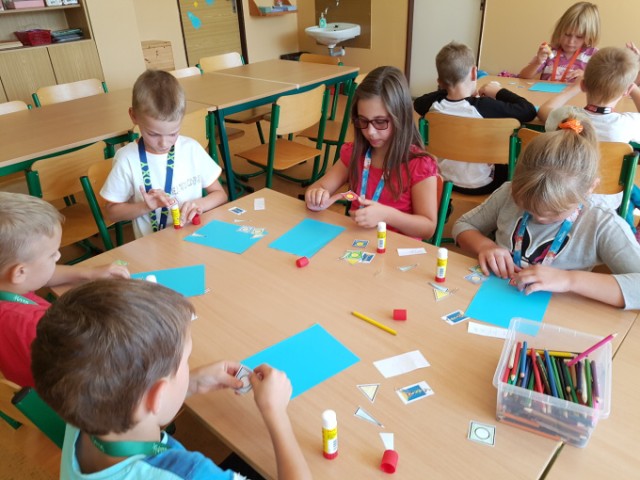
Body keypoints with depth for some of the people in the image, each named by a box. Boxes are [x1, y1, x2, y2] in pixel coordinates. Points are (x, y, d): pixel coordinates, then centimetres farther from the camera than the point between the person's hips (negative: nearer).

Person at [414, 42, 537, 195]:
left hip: (442, 180, 5)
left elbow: (418, 102, 12)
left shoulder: (434, 105, -12)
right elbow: (529, 111, -17)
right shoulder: (484, 106, -25)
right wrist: (500, 91, -5)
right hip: (479, 185, -4)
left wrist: (448, 90, 9)